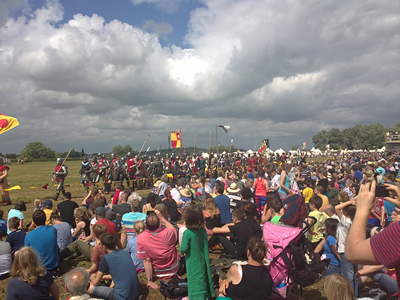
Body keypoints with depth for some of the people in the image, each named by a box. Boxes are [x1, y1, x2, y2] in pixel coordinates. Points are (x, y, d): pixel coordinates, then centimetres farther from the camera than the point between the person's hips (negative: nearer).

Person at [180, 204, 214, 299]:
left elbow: (184, 249, -20)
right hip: (203, 259, 6)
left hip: (193, 262, -6)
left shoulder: (187, 233, -22)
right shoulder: (203, 230, -4)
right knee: (204, 277, 20)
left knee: (195, 282, 5)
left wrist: (182, 250, 2)